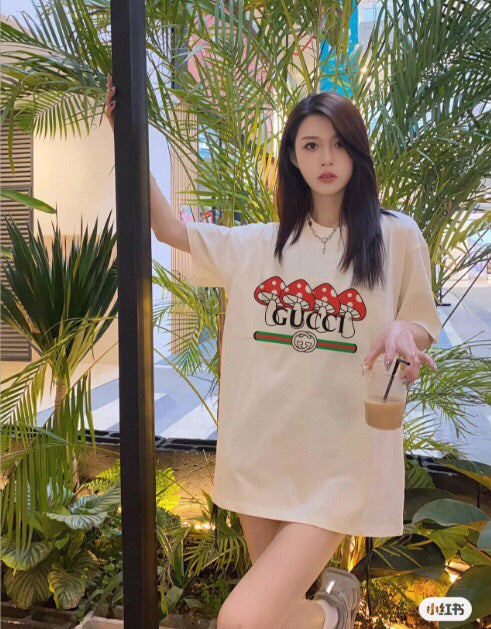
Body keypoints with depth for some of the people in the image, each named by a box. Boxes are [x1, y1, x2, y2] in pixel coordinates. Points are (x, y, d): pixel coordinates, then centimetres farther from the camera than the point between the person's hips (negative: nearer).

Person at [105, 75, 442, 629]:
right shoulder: (259, 244, 8)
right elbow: (169, 228, 10)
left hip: (341, 463, -4)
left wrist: (403, 331, -16)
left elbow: (424, 328, 8)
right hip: (261, 454, 4)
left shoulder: (397, 236, -1)